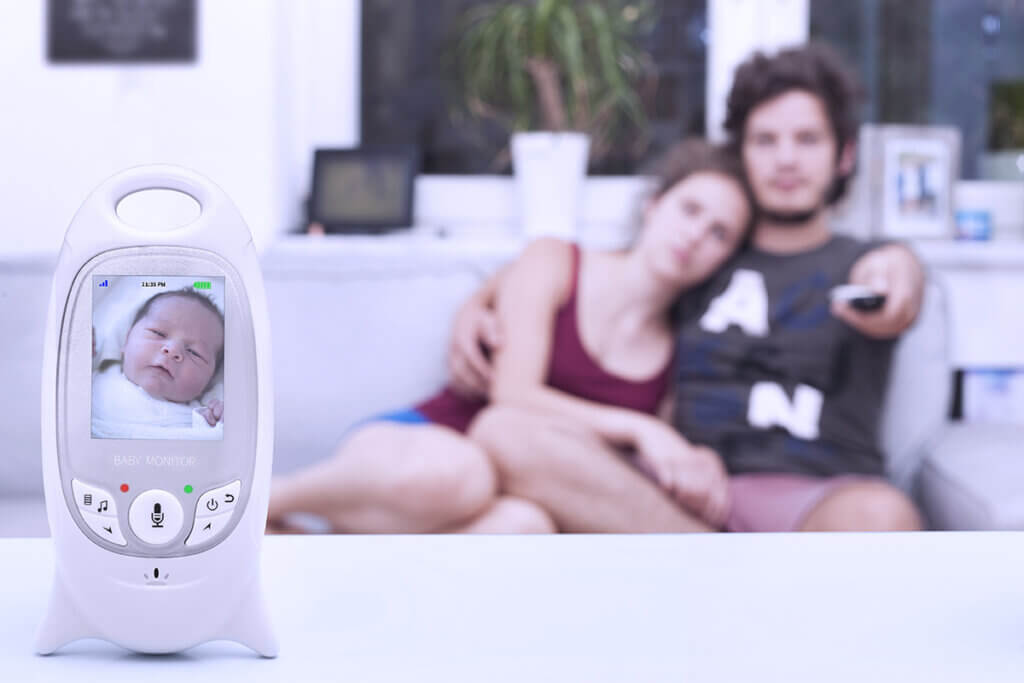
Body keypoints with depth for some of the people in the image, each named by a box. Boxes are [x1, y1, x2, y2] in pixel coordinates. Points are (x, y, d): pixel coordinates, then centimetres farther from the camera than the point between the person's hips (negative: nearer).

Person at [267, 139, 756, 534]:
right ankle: (269, 498, -16)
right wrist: (637, 429, -15)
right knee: (454, 470, -42)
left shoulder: (678, 349, 13)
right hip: (423, 437, -2)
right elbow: (513, 392, -7)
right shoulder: (554, 263, 5)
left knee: (524, 525, -39)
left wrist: (697, 463, -9)